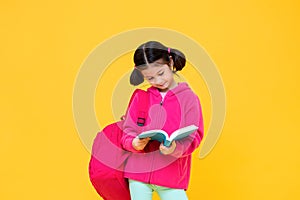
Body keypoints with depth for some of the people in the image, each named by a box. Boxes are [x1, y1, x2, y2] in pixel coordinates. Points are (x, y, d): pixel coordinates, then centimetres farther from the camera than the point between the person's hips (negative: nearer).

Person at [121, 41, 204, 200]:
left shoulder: (188, 97, 0)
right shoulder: (141, 97, 7)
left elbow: (193, 137, -6)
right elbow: (128, 133, 5)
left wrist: (176, 148, -27)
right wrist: (134, 143, -18)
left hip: (171, 177, -2)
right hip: (139, 172, 2)